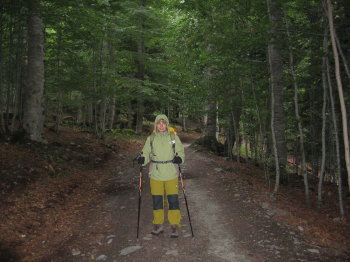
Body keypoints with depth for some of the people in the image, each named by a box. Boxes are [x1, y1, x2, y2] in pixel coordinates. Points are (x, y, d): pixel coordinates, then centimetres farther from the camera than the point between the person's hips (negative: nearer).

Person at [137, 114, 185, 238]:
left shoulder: (173, 137, 4)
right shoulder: (151, 138, 7)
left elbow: (181, 151, 7)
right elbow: (146, 153, 9)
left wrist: (179, 158, -15)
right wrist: (142, 159, -13)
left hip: (171, 174, -1)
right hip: (155, 174, 2)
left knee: (173, 199, -2)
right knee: (157, 200, 7)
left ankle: (174, 226, 11)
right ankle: (158, 225, 23)